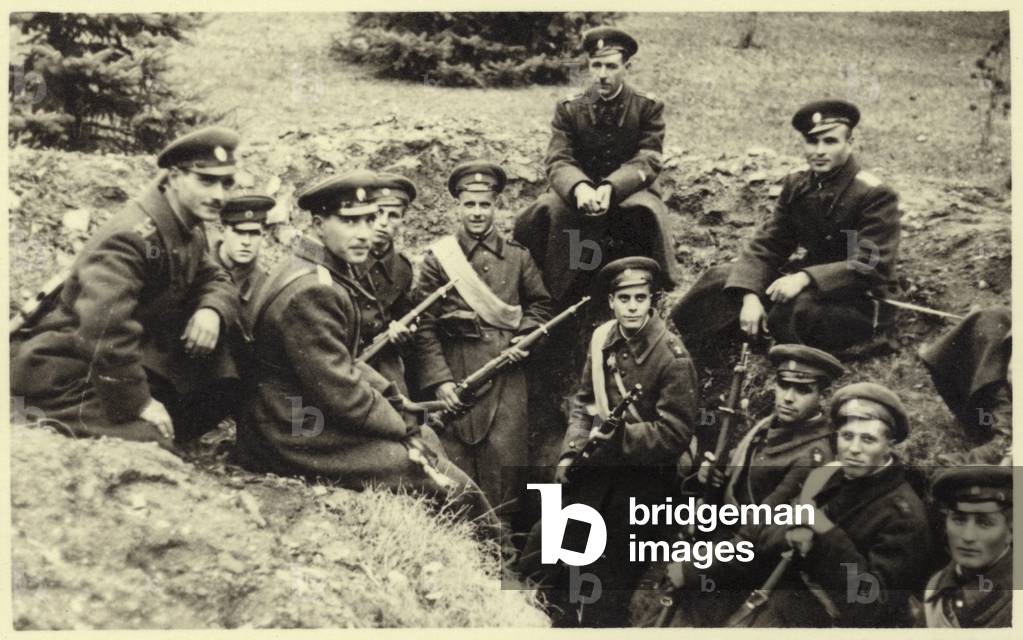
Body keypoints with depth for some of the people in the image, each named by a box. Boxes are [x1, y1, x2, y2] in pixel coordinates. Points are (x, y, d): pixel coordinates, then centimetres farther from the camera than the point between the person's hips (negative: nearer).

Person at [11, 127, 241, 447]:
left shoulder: (190, 232, 7)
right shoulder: (130, 238, -24)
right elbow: (106, 329, -34)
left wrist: (212, 310, -15)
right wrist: (137, 402, -28)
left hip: (135, 358, 9)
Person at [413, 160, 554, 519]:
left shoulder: (517, 257, 11)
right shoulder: (438, 257, 3)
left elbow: (540, 304, 21)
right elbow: (424, 325, 0)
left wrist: (526, 338, 1)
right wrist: (438, 379, -9)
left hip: (506, 374, 2)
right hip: (455, 376, -1)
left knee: (504, 460, -2)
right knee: (456, 466, 1)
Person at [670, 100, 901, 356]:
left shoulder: (876, 195, -18)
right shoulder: (796, 186, 3)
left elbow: (869, 266, -26)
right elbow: (766, 245, -1)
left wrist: (805, 278, -38)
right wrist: (750, 295, -20)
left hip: (863, 300, -7)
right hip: (810, 281, 7)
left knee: (795, 308, -38)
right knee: (721, 278, -6)